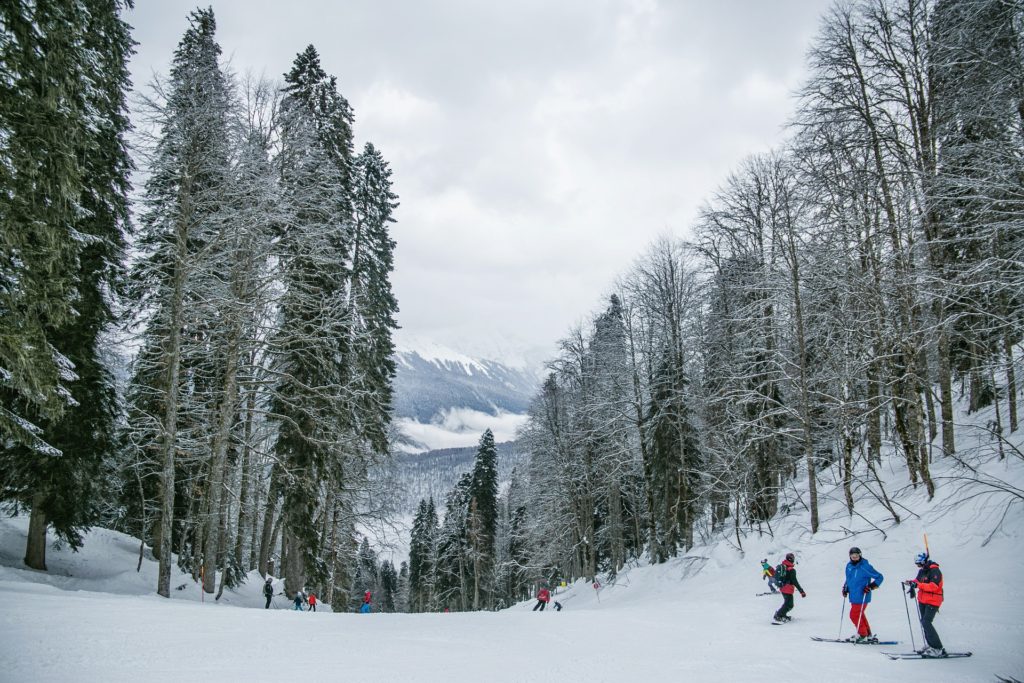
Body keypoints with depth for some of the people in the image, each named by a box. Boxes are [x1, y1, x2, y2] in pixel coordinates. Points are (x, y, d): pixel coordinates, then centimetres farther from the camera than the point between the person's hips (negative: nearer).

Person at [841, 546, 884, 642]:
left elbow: (879, 577, -10)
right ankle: (869, 635, 27)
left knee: (854, 615, -6)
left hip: (862, 597, -8)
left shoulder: (865, 567, -15)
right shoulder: (849, 566, 8)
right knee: (859, 615, 15)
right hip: (853, 596, 8)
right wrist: (845, 588, 13)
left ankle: (862, 635, 10)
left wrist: (871, 586, -18)